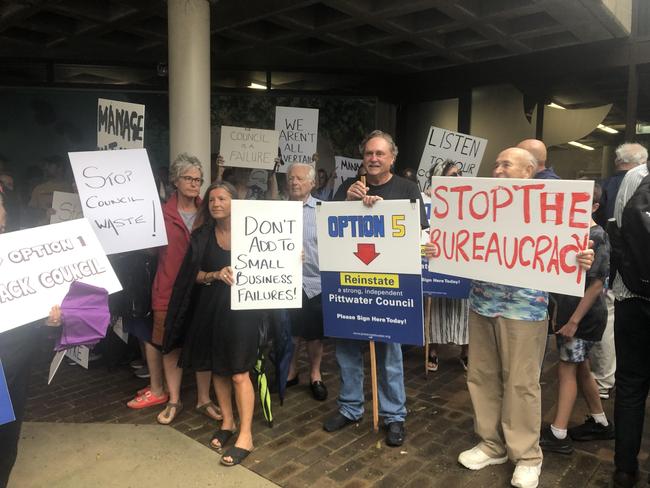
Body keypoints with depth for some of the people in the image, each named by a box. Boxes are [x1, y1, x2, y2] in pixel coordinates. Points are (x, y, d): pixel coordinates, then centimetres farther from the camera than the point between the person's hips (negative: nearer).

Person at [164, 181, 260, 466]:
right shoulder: (202, 236, 4)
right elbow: (195, 275, 3)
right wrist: (216, 275, -14)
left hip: (241, 307, -4)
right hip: (211, 308, 4)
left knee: (239, 373, -4)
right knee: (217, 368, 13)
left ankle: (245, 436, 7)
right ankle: (227, 422, 31)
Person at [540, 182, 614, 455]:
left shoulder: (597, 237, -15)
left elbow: (596, 283, -18)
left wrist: (574, 321, -19)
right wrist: (558, 312, 11)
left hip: (585, 316, -8)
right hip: (567, 311, 8)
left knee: (567, 369, -4)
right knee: (580, 368, 17)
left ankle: (558, 435, 5)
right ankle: (600, 423, 33)